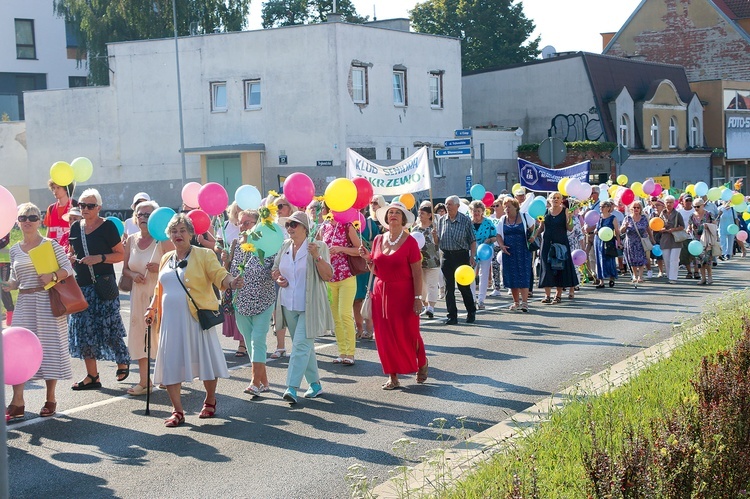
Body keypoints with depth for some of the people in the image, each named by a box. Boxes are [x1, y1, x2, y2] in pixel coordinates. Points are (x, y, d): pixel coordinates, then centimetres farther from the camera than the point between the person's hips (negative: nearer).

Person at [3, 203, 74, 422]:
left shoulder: (50, 244, -2)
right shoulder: (15, 250, 10)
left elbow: (68, 268, -4)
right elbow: (16, 280, 15)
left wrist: (53, 276, -21)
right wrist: (7, 285, -5)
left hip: (48, 303, -4)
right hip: (24, 304, 4)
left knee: (50, 348, 1)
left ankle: (50, 400, 14)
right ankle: (17, 404, -2)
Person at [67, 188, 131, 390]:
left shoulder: (107, 226, -5)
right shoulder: (76, 227, 11)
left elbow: (121, 254, -4)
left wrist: (100, 258, -18)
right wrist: (70, 258, 2)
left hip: (103, 284, -6)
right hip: (81, 284, 6)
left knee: (107, 327, -5)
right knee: (83, 330, 4)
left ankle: (123, 361, 22)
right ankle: (92, 376, 13)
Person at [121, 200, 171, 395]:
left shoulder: (162, 240, -6)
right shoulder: (131, 240, 9)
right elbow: (125, 269, 15)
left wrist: (160, 268, -24)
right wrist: (133, 275, -5)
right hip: (139, 293, 5)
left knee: (161, 333, -3)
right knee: (139, 333, 4)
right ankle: (144, 381, 11)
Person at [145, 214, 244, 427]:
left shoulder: (204, 255, -2)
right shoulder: (166, 259, 15)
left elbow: (219, 275, -15)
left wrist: (231, 282, -35)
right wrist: (152, 308, 14)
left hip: (196, 318, -4)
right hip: (171, 320, 5)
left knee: (205, 360, 2)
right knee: (171, 363, 0)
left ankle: (210, 401, 26)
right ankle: (177, 411, 8)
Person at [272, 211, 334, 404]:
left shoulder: (317, 247, -9)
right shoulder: (285, 247, 8)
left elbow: (328, 276, -14)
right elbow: (274, 269, 21)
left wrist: (317, 257, -27)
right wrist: (278, 278, 0)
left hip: (309, 306, -6)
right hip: (289, 305, 6)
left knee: (301, 345, -12)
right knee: (305, 346, 15)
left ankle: (292, 388, -15)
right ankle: (315, 383, 27)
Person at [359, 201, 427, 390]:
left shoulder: (410, 242, -7)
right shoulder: (378, 240, 7)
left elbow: (417, 273, -8)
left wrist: (418, 297, -13)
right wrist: (368, 258, -5)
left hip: (403, 293, -5)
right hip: (381, 292, 5)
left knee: (407, 333, 0)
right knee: (385, 335, 3)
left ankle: (422, 363, 28)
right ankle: (393, 376, 12)